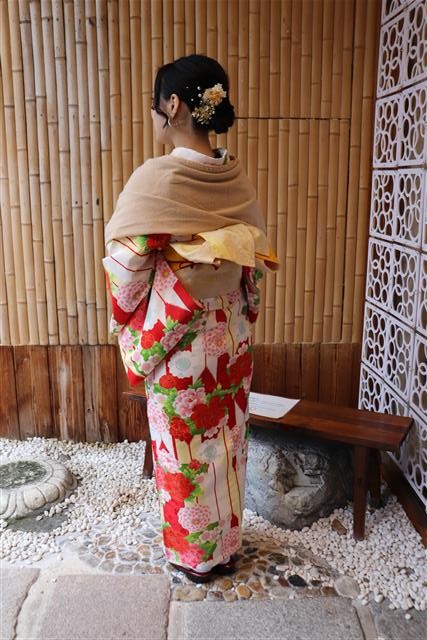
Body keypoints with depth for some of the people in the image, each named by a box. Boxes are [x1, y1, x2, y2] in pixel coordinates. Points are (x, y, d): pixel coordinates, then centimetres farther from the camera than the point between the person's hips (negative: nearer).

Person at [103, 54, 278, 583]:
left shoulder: (155, 180, -20)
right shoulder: (238, 181, -2)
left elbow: (126, 268, -17)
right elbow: (255, 261, 5)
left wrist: (127, 322, 3)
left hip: (178, 345, -5)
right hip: (230, 340, 6)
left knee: (185, 452, 13)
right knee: (227, 444, 20)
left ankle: (195, 555, 34)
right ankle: (226, 545, 40)